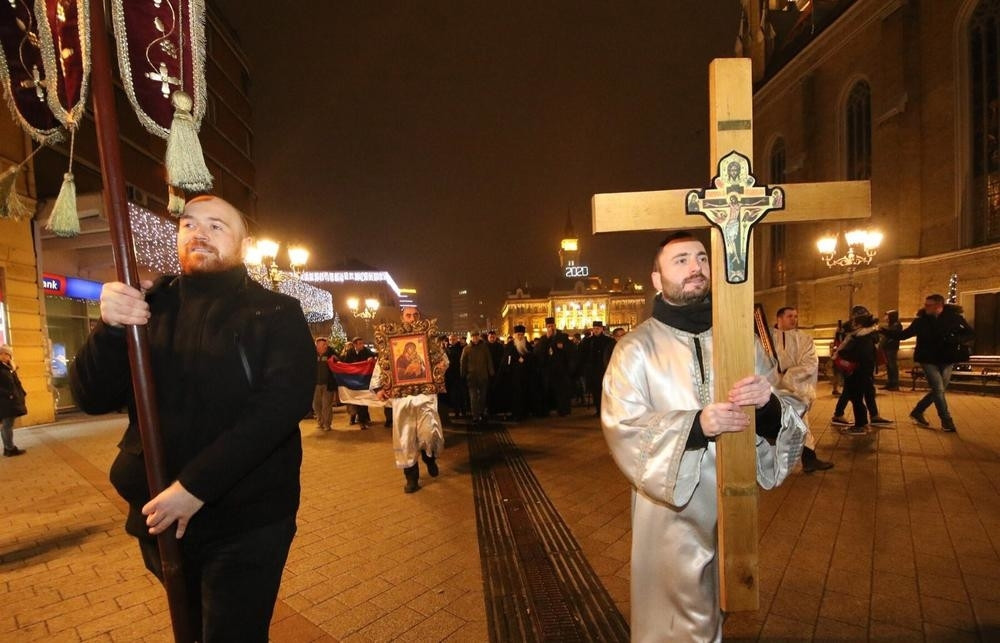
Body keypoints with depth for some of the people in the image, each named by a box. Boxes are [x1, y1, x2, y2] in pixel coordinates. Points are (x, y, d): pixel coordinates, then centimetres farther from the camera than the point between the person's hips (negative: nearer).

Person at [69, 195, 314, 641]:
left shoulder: (275, 314, -8)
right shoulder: (149, 305, 4)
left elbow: (284, 402, -20)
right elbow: (92, 398, -1)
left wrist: (196, 485, -24)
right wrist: (111, 328, -20)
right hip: (159, 517, 5)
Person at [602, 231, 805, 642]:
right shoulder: (636, 348, -10)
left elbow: (789, 407, 0)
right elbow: (621, 425, -19)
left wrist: (768, 401, -23)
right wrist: (695, 425, -30)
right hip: (672, 508, -4)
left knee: (719, 607, 23)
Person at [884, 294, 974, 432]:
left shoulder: (954, 317, -7)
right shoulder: (921, 320, -4)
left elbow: (971, 334, -4)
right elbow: (904, 334, 4)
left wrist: (956, 340, -23)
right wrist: (885, 331, -7)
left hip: (947, 360, 2)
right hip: (928, 360, -1)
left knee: (938, 390, 9)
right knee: (939, 390, -5)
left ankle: (917, 412, 27)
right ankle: (947, 421, 8)